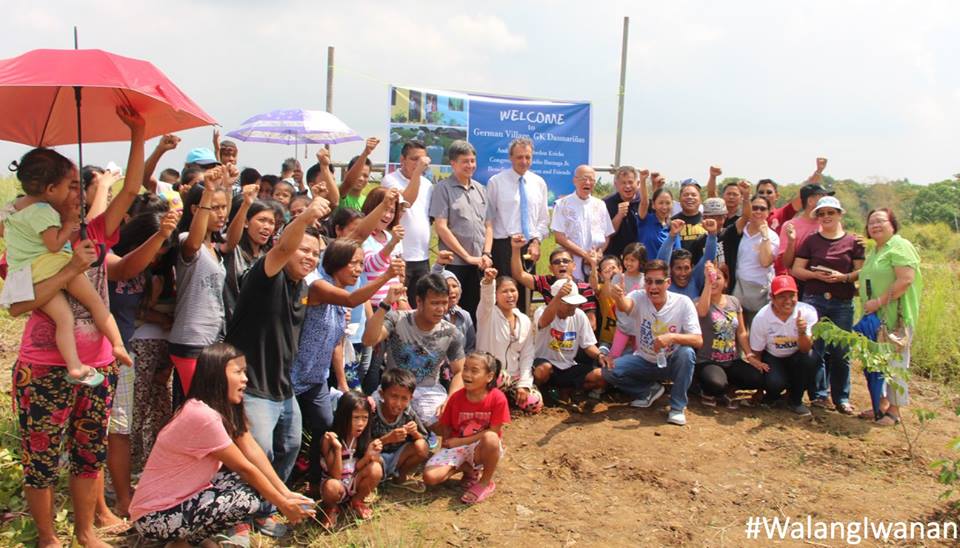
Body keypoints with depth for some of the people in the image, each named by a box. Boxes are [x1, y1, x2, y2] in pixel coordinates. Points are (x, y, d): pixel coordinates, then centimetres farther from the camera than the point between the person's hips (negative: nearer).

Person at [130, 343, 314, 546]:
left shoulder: (223, 407, 1)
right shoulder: (203, 415, -27)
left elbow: (252, 450, -3)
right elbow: (245, 468, -20)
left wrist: (285, 493, -11)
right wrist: (283, 505, -10)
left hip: (184, 495, 9)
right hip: (156, 516, -9)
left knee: (252, 481, 0)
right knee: (246, 501, -22)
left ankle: (193, 533, 9)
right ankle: (181, 543, -1)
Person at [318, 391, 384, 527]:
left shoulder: (364, 437, -10)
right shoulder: (329, 439, -22)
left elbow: (356, 469, -8)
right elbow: (336, 475, -23)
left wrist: (368, 455, -26)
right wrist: (337, 448, -36)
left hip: (354, 483, 4)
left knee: (376, 468, -25)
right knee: (332, 487, -38)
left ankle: (356, 501, 4)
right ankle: (331, 507, 0)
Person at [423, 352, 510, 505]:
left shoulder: (497, 398, -16)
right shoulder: (456, 397, -6)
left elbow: (494, 431, -16)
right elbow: (445, 427, 5)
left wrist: (461, 441, -16)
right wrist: (449, 442, -14)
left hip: (483, 449, -3)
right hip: (457, 446, 3)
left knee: (490, 438, -39)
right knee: (430, 477, -21)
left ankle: (486, 482, -10)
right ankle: (468, 469, 9)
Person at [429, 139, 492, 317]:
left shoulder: (480, 189, 13)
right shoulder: (443, 188, -3)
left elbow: (488, 226, 15)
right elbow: (441, 228, -9)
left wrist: (486, 254, -1)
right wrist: (468, 257, -10)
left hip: (479, 264, 5)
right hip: (454, 263, -5)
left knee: (474, 314, 10)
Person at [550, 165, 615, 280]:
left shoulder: (600, 205, 13)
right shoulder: (563, 204, 1)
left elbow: (607, 236, 13)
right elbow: (559, 237, -5)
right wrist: (585, 254, -11)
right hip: (571, 266, -3)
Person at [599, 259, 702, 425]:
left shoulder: (683, 302, -16)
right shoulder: (639, 297, -15)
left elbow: (698, 341, -21)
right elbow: (625, 306, -40)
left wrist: (672, 337, -39)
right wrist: (619, 298, -65)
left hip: (671, 363, -1)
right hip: (644, 361, 2)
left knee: (687, 353, -33)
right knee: (608, 371, -19)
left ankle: (678, 407, -13)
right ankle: (650, 390, 6)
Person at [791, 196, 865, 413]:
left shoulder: (853, 242, 6)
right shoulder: (811, 241, 8)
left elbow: (861, 271, 3)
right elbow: (796, 269, 5)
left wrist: (843, 277, -15)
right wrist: (815, 274, -13)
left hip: (843, 303, 0)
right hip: (814, 300, 0)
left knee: (840, 351, 2)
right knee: (816, 348, 0)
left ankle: (841, 398, 13)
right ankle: (818, 394, 11)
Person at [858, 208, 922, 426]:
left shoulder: (900, 247, -10)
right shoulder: (874, 252, 17)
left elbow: (906, 280, -21)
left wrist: (879, 301, -20)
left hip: (895, 315, -9)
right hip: (876, 317, 9)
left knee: (894, 361, -3)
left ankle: (894, 411, 6)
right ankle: (882, 404, 24)